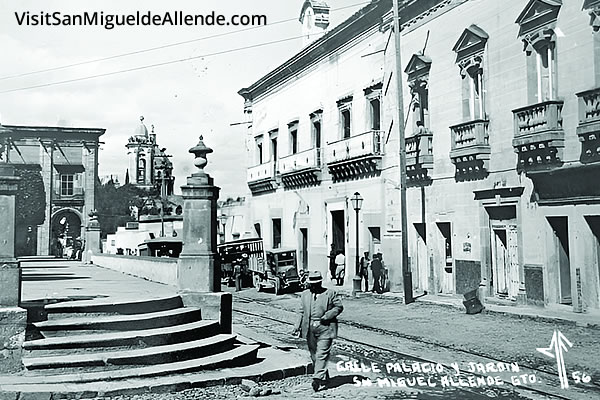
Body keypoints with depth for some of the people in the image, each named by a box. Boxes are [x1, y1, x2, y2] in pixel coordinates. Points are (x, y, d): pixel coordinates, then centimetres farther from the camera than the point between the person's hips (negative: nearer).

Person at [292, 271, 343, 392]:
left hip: (325, 328, -5)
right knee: (314, 355, 10)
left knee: (322, 354, -11)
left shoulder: (330, 293, -1)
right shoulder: (304, 294, 11)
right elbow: (302, 312, 14)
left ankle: (318, 379, -12)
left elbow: (339, 307, 0)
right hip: (310, 328, 5)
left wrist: (327, 316, -13)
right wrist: (297, 326, 5)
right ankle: (324, 378, 22)